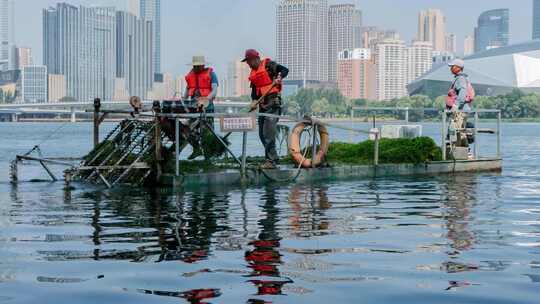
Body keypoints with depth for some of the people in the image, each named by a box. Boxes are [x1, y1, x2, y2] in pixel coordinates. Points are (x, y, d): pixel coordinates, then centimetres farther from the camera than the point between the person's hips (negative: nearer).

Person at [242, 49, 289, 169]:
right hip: (262, 104, 9)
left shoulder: (268, 65, -4)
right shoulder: (253, 73, 18)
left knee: (268, 133, -14)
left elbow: (285, 70, -10)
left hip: (273, 102, -9)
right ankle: (274, 157, 18)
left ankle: (270, 161, -11)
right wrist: (254, 101, -3)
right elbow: (254, 90, 14)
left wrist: (279, 78, -28)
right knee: (262, 134, 9)